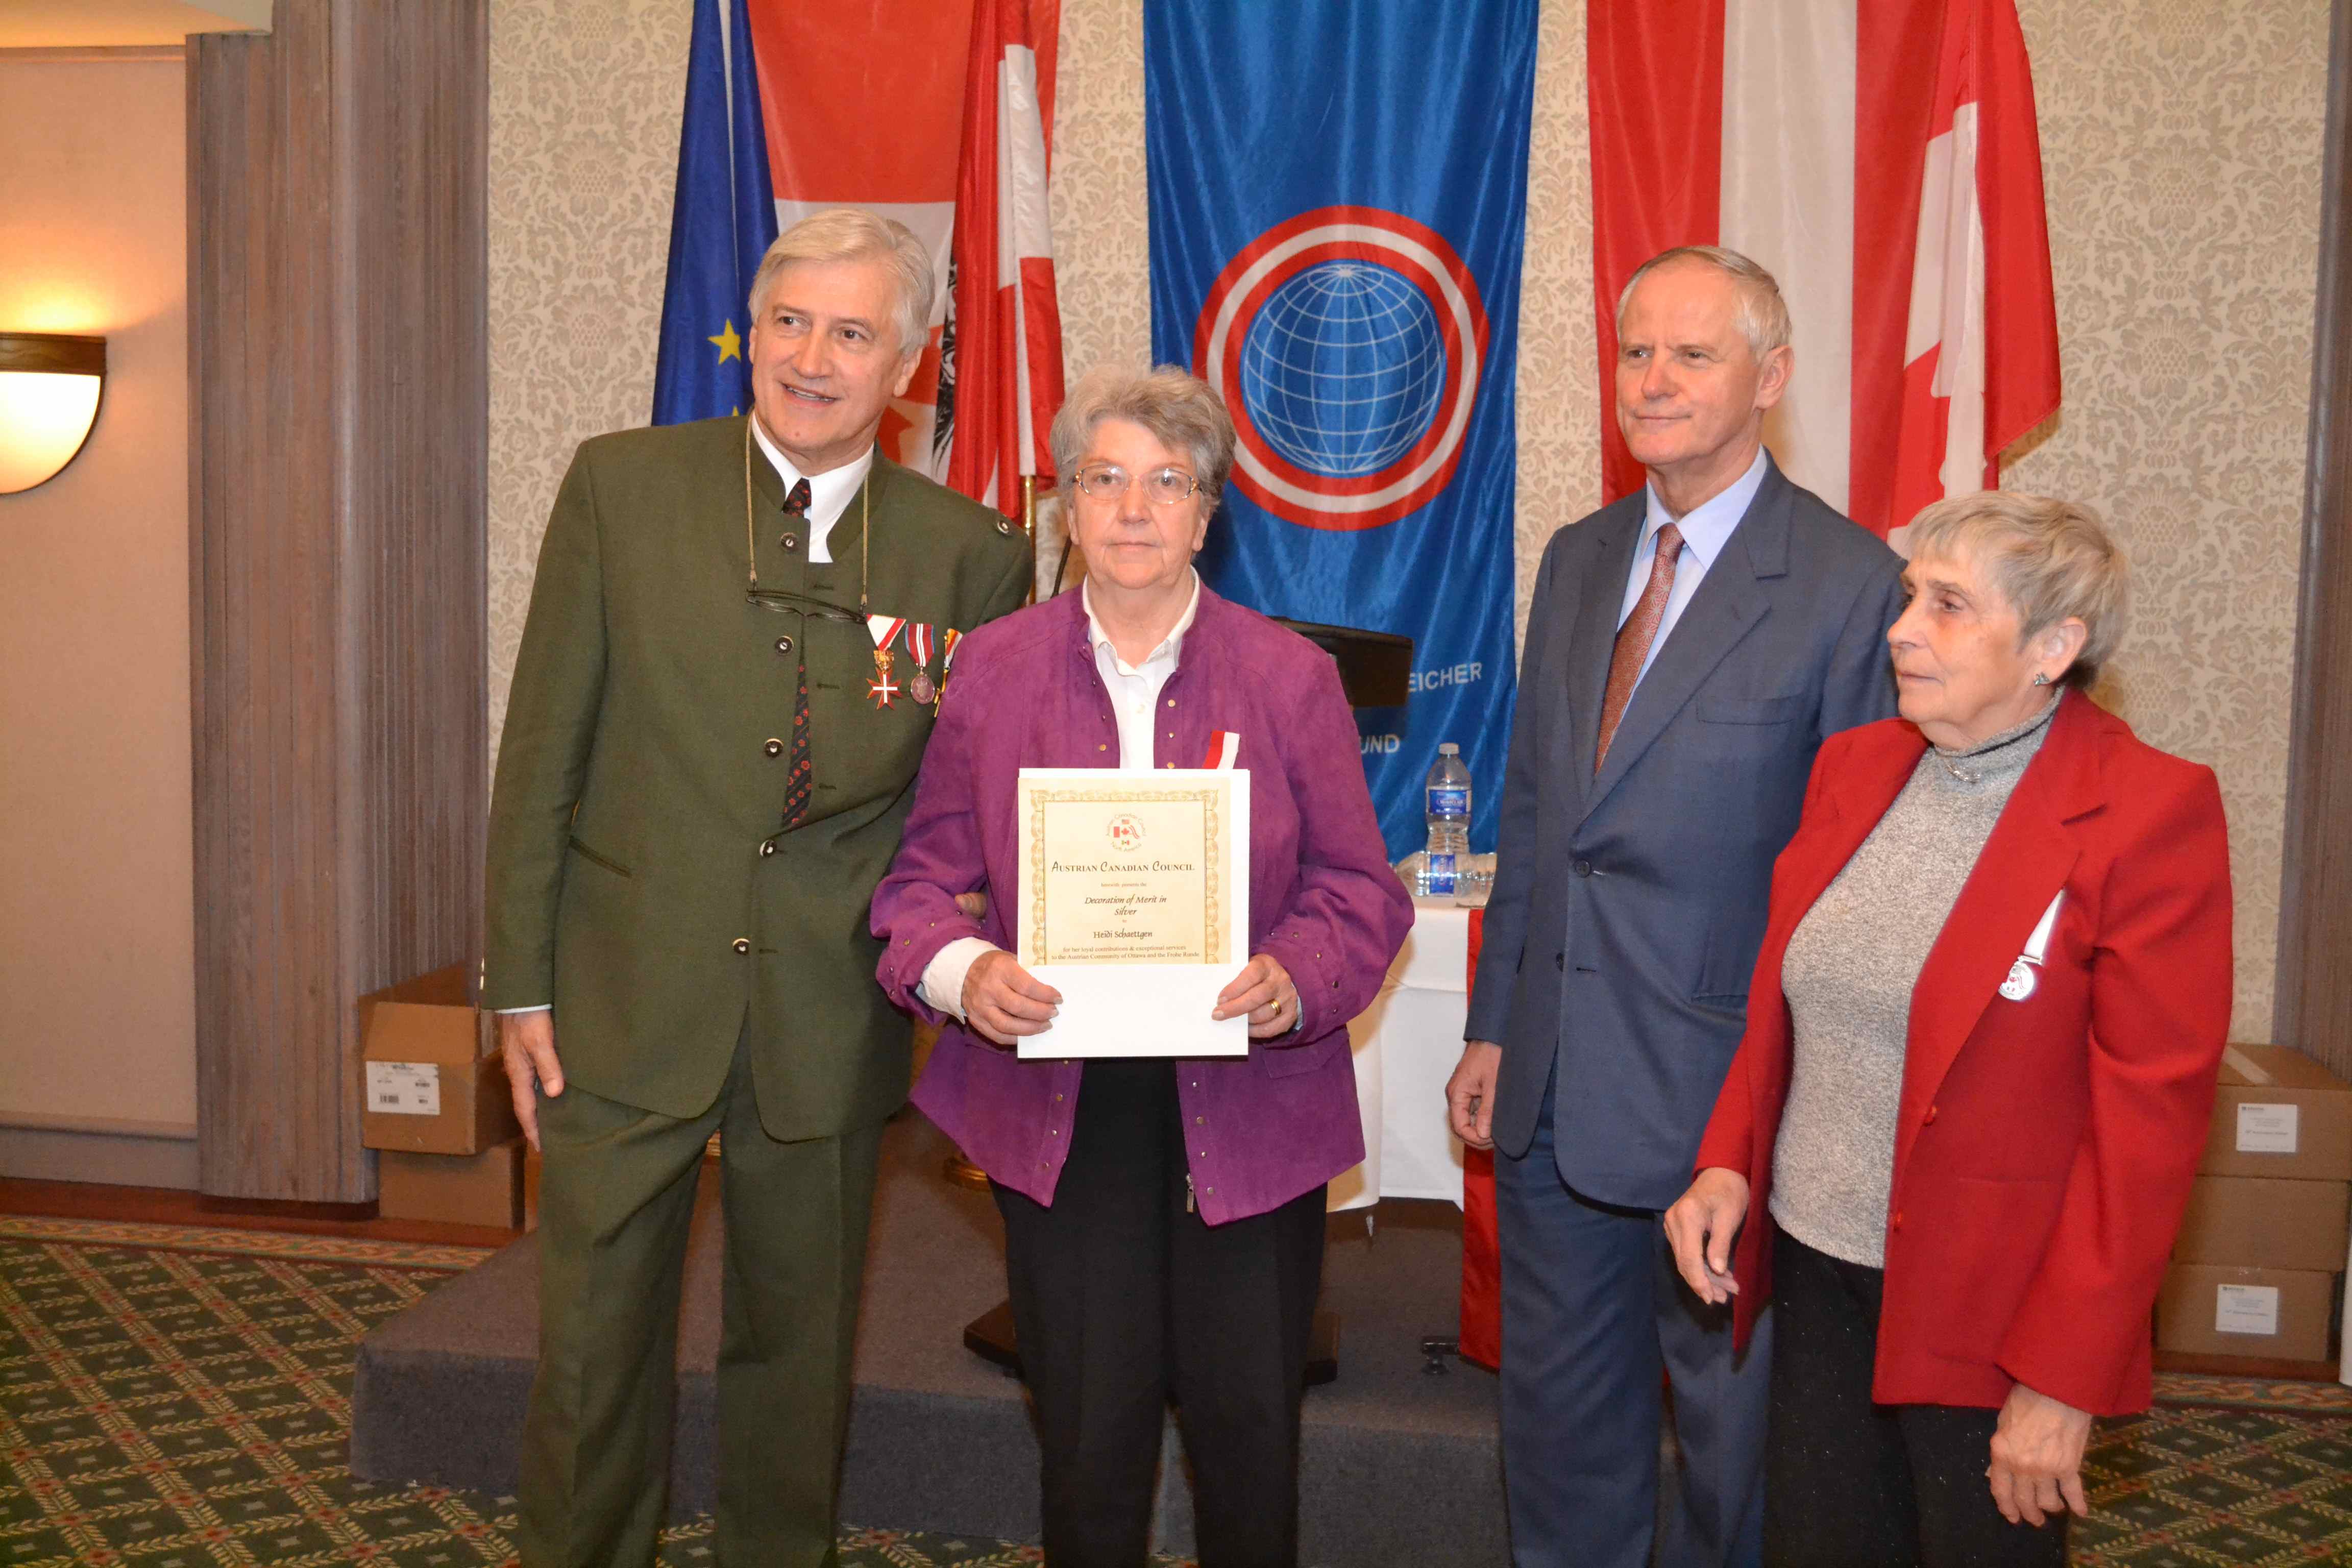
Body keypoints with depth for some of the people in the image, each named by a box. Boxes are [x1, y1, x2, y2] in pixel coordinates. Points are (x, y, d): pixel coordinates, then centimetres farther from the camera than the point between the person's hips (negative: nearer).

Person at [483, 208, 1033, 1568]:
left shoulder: (969, 553, -2)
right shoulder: (622, 487, -2)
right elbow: (544, 752, -1)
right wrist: (521, 985, -2)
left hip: (831, 1019, 1)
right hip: (628, 1000, 0)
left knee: (799, 1352, 17)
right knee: (594, 1352, 10)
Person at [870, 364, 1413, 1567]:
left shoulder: (1292, 677, 1)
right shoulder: (992, 667, 3)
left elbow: (1361, 892, 1)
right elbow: (921, 873, 4)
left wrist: (1292, 982, -19)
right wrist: (960, 969, -16)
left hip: (1247, 1106, 0)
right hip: (1057, 1102, 0)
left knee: (1247, 1425, 9)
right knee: (1088, 1434, 8)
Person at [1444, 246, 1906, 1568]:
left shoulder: (1851, 586, -13)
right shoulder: (1577, 560, 8)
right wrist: (1495, 1026, 11)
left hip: (1721, 1094, -6)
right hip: (1554, 1087, 6)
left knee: (1730, 1414, 15)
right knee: (1558, 1407, 21)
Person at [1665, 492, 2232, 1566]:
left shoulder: (2151, 813, -13)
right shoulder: (1854, 767, 4)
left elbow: (2150, 1118, -14)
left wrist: (2062, 1382, -14)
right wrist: (1729, 1161, -3)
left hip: (1986, 1304, -5)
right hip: (1814, 1266, 5)